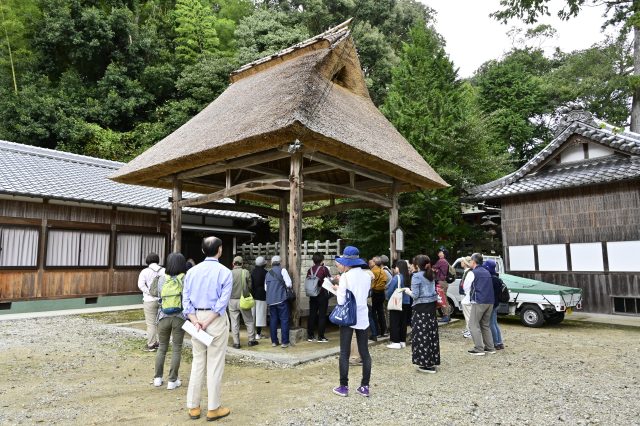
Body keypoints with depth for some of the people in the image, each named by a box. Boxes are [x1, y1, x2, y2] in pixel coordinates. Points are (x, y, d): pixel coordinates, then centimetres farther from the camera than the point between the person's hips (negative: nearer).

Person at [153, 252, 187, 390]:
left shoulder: (162, 279, -3)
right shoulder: (185, 279, -9)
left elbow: (160, 297, 5)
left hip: (164, 316, 2)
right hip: (179, 317, -2)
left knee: (162, 347, 18)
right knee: (176, 349, 8)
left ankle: (158, 378, 23)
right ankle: (172, 380, 12)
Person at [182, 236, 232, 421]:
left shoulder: (192, 271, 5)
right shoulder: (225, 272, -8)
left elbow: (186, 299, 0)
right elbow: (223, 302, -16)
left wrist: (196, 321, -7)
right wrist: (207, 323, -14)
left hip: (196, 317, 5)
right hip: (217, 319, -4)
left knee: (197, 362, 14)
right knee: (215, 364, 4)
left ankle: (193, 407, 21)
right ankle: (213, 409, 13)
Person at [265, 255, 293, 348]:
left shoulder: (268, 273, 11)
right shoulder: (282, 270, -4)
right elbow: (289, 284, -11)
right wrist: (285, 286, 10)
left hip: (270, 300, 5)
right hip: (281, 299, -5)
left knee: (273, 320, 11)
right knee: (284, 320, 1)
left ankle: (274, 341, 14)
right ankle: (284, 342, 0)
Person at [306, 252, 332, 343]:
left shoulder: (310, 270, 2)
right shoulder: (324, 269, -9)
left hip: (312, 295, 4)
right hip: (323, 294, -4)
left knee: (312, 315, 10)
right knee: (322, 315, 2)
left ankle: (310, 336, 15)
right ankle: (321, 337, 3)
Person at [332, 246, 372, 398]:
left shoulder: (346, 277, -13)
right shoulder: (367, 275, 3)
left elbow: (341, 301, -15)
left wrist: (338, 289, 4)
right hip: (362, 318, 5)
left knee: (344, 354, 5)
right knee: (364, 353, 10)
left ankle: (344, 387, 10)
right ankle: (365, 386, 14)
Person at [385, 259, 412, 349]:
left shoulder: (396, 277, -16)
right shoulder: (407, 277, 2)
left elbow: (390, 290, -11)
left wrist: (388, 297, 6)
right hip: (406, 302, 7)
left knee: (394, 323, 1)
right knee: (403, 322, 13)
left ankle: (396, 342, 2)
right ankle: (403, 341, 19)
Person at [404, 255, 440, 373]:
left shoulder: (416, 276, -12)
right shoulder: (431, 275, 11)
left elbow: (415, 295, -14)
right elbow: (434, 291, 16)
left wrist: (408, 291, 4)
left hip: (421, 308, -8)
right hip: (432, 306, 8)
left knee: (422, 335, -1)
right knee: (432, 333, 12)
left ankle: (426, 364, 3)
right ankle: (432, 361, 21)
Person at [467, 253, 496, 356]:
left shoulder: (474, 273, -6)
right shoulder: (486, 272, 17)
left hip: (479, 302, -8)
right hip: (490, 302, 8)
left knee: (473, 325, -2)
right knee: (485, 325, 16)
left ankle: (479, 349, -6)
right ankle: (490, 348, 15)